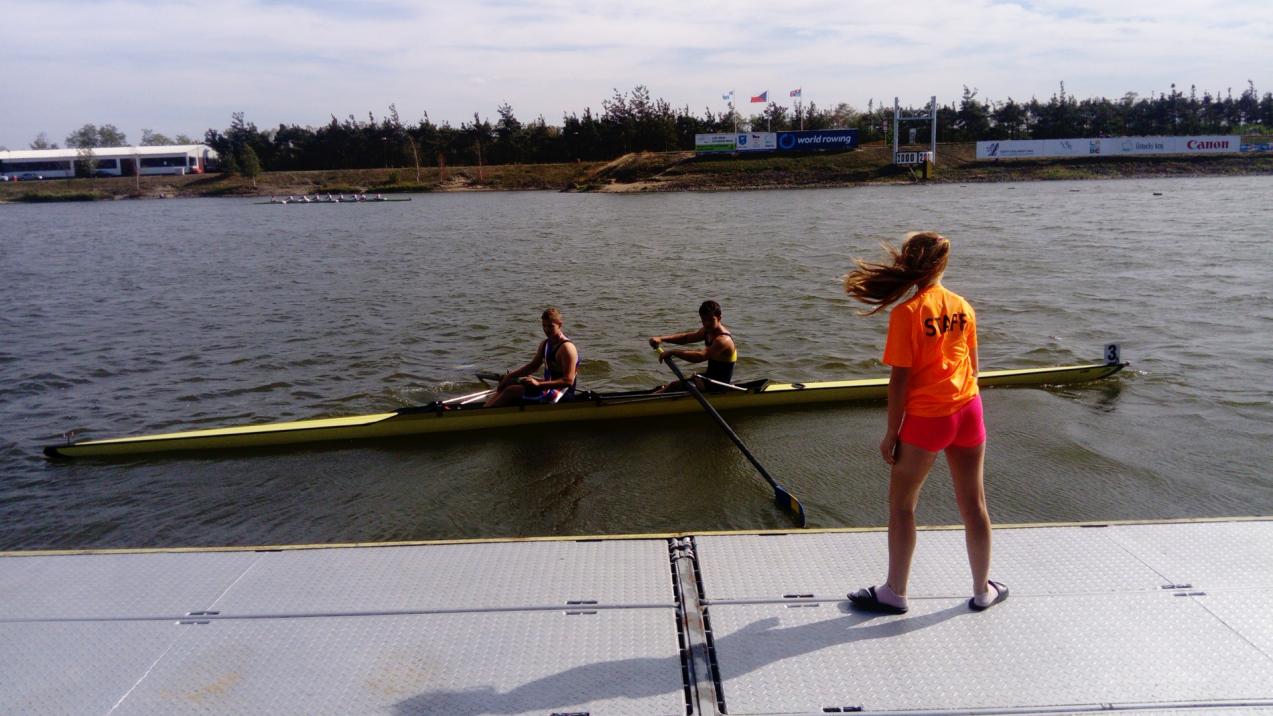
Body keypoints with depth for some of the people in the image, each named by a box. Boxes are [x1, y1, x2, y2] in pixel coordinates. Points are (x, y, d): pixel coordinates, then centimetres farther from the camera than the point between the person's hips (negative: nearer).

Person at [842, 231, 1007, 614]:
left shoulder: (907, 312, -14)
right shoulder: (963, 307, 4)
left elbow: (900, 378, -15)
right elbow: (973, 365, 12)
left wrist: (891, 432, -7)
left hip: (926, 417, -6)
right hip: (968, 411, 6)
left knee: (901, 504, 8)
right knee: (973, 504, 15)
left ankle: (894, 593, 17)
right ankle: (983, 590, 28)